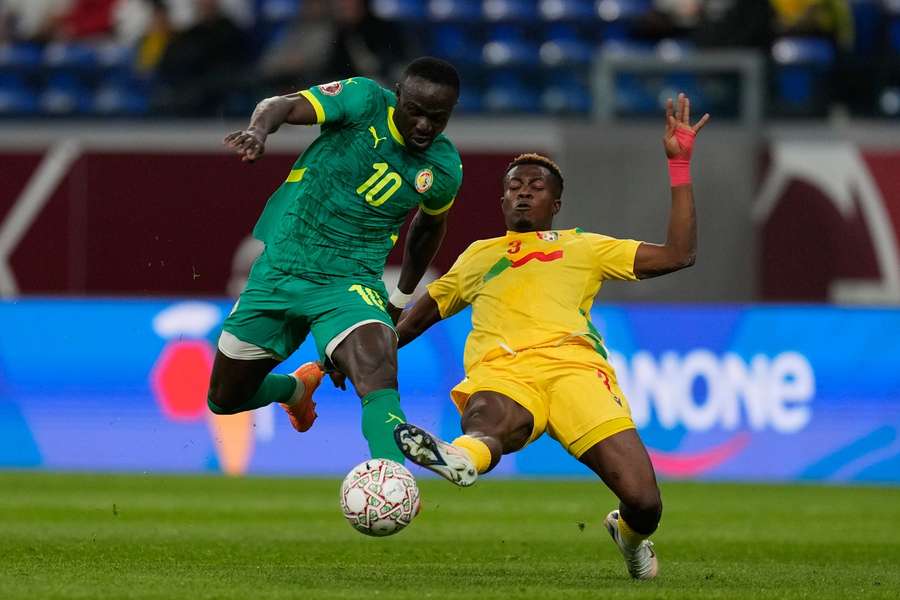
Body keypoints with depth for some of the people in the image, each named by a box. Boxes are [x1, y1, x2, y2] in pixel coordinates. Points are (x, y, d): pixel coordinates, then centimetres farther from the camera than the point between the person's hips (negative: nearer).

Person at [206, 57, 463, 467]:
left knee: (379, 382, -31)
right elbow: (284, 106, -26)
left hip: (349, 283, -1)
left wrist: (402, 299, 24)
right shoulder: (364, 100, -12)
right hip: (279, 270, 1)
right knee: (225, 400, 14)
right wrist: (259, 130, -49)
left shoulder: (444, 170, -4)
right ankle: (298, 387, 47)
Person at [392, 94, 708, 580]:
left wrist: (680, 165, 18)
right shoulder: (479, 256, 36)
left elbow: (678, 254, 20)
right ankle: (461, 457, -78)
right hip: (500, 372, 0)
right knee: (492, 421, -42)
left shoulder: (583, 248, 30)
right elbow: (423, 312, 51)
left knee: (643, 503, -19)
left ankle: (630, 535, 16)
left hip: (572, 362, 0)